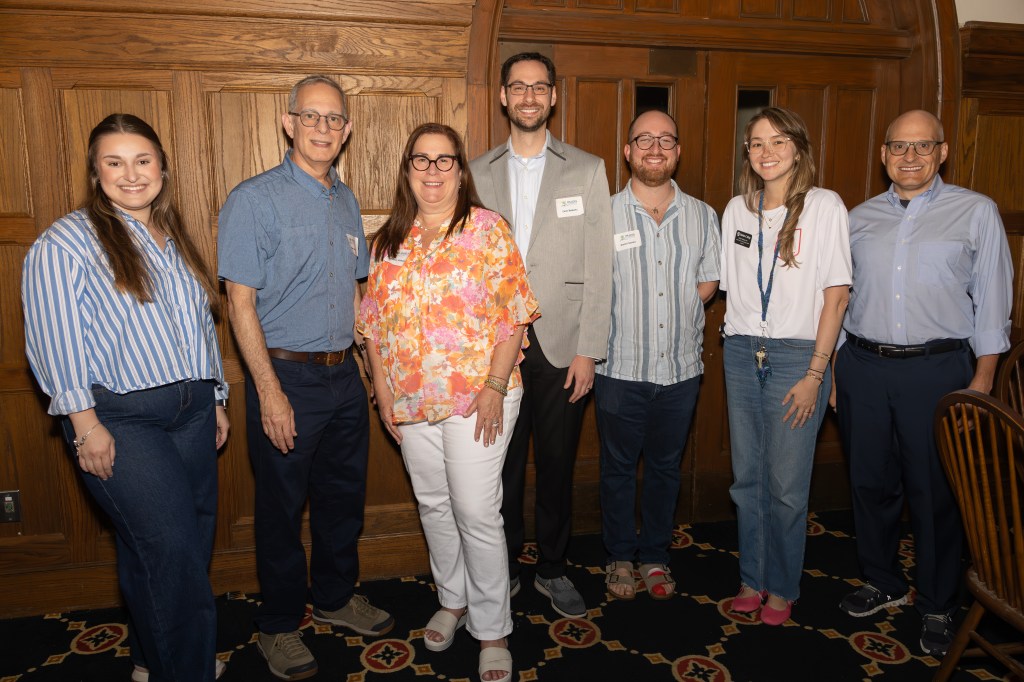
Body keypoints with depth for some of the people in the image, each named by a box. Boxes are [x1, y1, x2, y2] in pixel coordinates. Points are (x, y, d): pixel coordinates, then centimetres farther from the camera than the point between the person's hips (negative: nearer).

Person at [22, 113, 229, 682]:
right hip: (122, 420, -6)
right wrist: (86, 424, -15)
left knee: (190, 545, 12)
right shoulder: (66, 242, -5)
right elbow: (56, 341, -11)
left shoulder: (174, 240, 16)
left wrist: (216, 398, 18)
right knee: (172, 550, -8)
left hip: (191, 410, 7)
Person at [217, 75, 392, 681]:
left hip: (344, 375, 6)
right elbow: (241, 303, -12)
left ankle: (336, 597, 39)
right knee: (282, 507, 8)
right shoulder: (255, 199, -9)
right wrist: (269, 391, -17)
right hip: (287, 376, -6)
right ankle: (279, 626, 28)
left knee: (344, 496, 17)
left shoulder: (346, 200, 11)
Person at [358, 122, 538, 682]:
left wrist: (495, 387, -16)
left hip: (477, 399, -5)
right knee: (434, 505, 17)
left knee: (477, 513, -1)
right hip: (411, 402, 5)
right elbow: (374, 323, 10)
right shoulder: (389, 241, 8)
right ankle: (452, 600, 39)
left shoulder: (488, 229, -5)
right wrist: (383, 391, 4)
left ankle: (492, 630, 18)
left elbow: (513, 316, -9)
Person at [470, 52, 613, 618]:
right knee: (501, 465, 9)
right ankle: (504, 568, 29)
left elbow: (597, 268, -1)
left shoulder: (587, 171, 4)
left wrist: (588, 349, -7)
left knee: (557, 465, 10)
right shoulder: (478, 174, 8)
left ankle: (552, 569, 30)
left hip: (562, 345, -1)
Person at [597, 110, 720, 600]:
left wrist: (675, 316, -2)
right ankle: (620, 556, 29)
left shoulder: (701, 216, 6)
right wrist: (626, 324, -9)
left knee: (665, 467, 15)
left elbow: (708, 281, 10)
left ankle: (654, 556, 32)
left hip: (681, 367, 3)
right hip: (621, 368, -2)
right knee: (618, 466, 10)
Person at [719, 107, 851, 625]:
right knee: (746, 478, 11)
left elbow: (836, 294, -6)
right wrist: (739, 343, 5)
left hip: (796, 356, -4)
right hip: (741, 354, 4)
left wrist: (814, 373, -10)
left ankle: (782, 588, 22)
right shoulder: (737, 209, 9)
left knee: (786, 485, 2)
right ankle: (752, 578, 28)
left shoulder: (825, 206, -4)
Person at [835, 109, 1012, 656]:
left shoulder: (976, 212, 2)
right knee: (870, 482, 12)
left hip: (936, 370, -3)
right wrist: (830, 370, 10)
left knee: (935, 491, 5)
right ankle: (882, 583, 33)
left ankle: (937, 606, 24)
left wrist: (982, 381, -4)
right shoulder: (860, 218, 11)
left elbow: (992, 302, 1)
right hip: (862, 368, 3)